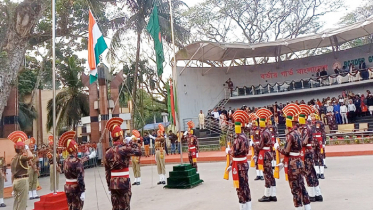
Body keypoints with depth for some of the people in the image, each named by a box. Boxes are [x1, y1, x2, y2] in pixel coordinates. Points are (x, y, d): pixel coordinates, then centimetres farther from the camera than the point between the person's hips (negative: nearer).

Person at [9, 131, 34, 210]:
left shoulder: (13, 159, 12)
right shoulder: (21, 157, -15)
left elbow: (12, 174, 15)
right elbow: (31, 156, -38)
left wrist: (13, 183, 21)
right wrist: (27, 148, -19)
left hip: (15, 181, 9)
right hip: (22, 181, -9)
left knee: (16, 202, 15)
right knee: (22, 202, -2)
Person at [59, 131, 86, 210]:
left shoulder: (66, 160, 4)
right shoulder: (77, 161, -21)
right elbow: (80, 178, -24)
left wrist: (86, 158, 35)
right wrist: (82, 192, -21)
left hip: (67, 188, 8)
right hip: (76, 189, -8)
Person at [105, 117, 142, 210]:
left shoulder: (108, 152, 5)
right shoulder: (124, 148, -14)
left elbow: (107, 172, 9)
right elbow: (139, 152, -4)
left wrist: (109, 187, 16)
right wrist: (131, 142, 7)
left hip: (113, 184, 6)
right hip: (124, 183, -6)